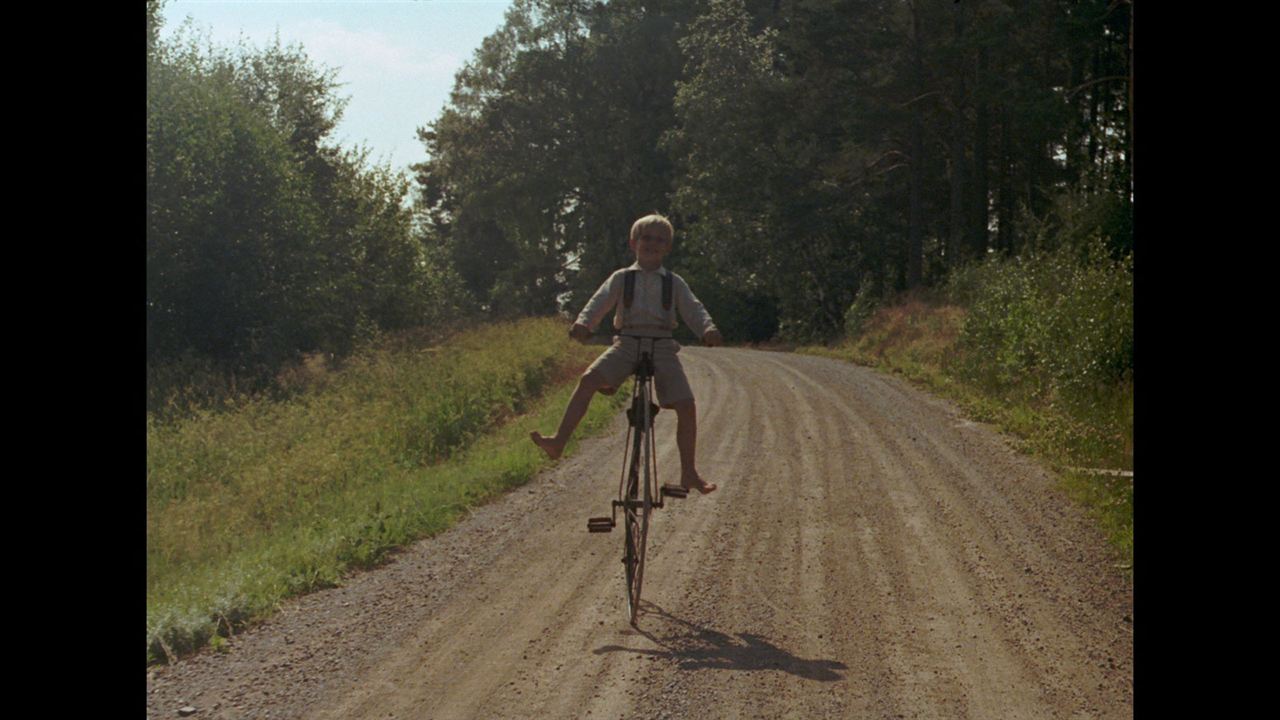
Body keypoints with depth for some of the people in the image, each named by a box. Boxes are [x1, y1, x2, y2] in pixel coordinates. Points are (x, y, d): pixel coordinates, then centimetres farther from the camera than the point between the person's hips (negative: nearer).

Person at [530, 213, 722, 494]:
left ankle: (689, 473, 1)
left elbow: (693, 309, 0)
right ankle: (558, 441, -25)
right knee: (588, 380, -24)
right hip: (627, 342, 0)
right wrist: (583, 323, -25)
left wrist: (708, 329, -22)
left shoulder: (675, 283, 12)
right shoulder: (622, 278, 10)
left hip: (662, 346, 0)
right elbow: (600, 301, -4)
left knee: (686, 405, -12)